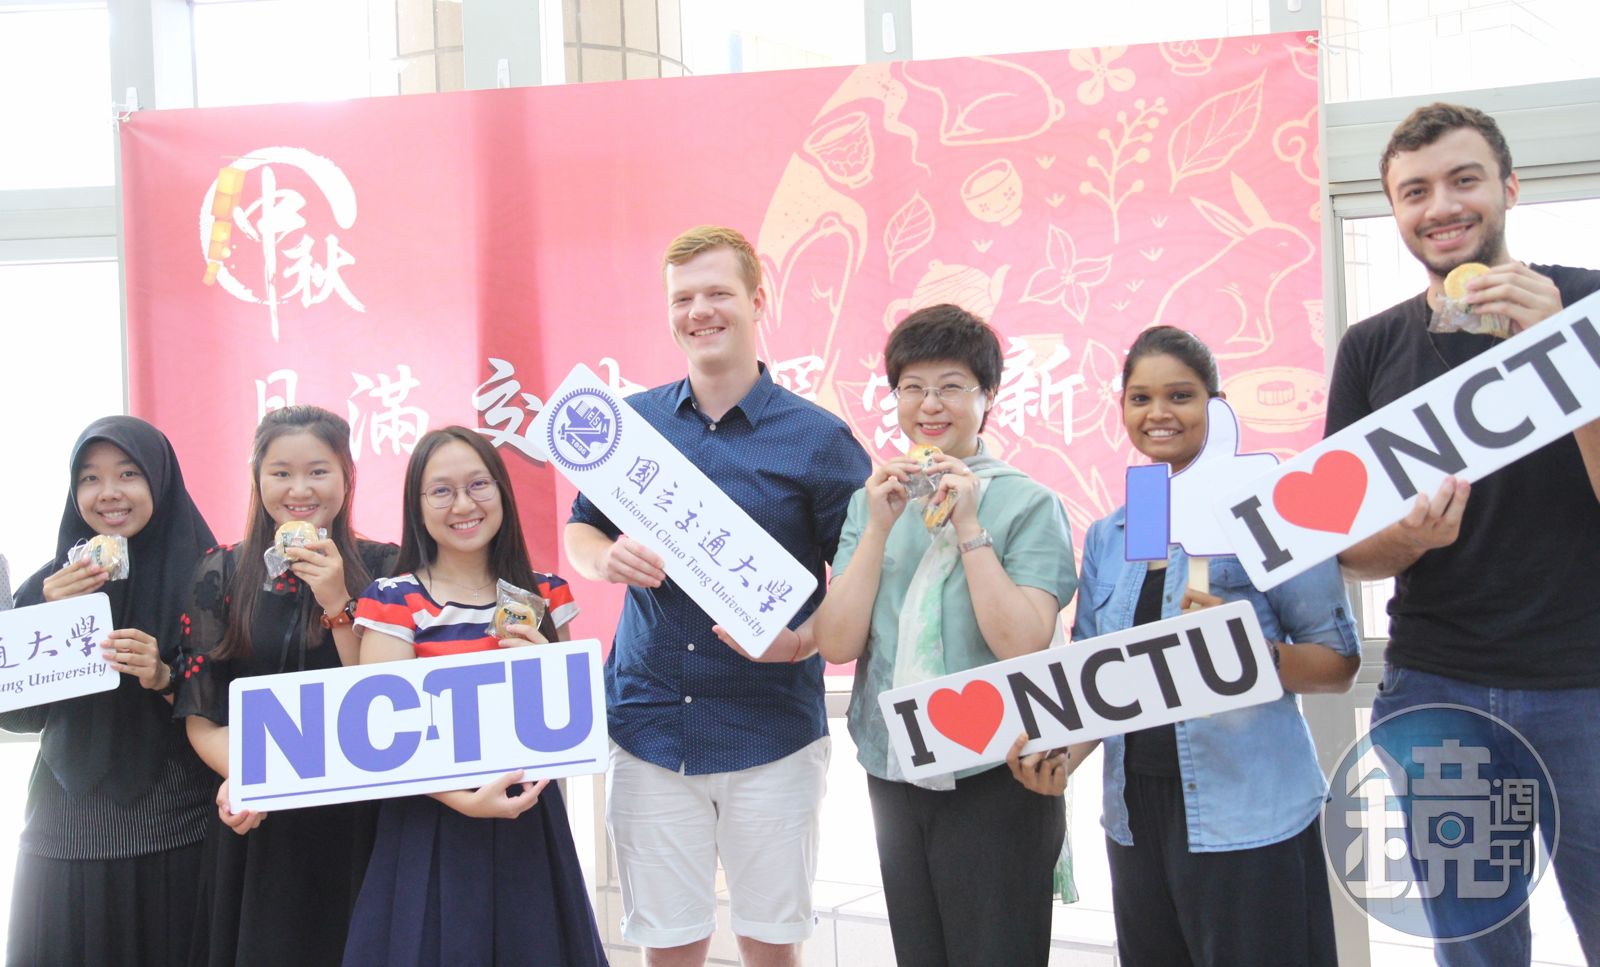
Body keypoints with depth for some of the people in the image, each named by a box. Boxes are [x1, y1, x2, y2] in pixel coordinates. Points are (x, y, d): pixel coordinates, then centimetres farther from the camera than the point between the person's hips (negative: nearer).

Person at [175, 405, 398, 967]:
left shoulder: (382, 569, -4)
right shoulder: (222, 574, 1)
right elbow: (201, 715, 0)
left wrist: (336, 601, -19)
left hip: (353, 820, -1)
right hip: (254, 825, 1)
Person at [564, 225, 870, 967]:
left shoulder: (818, 438, -5)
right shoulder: (630, 423, 5)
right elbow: (578, 533, 15)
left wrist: (807, 638, -20)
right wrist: (608, 559, -8)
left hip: (771, 733, -2)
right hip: (649, 727, 2)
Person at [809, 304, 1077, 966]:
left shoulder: (1028, 504, -6)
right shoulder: (872, 502, 6)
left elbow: (1024, 649, -17)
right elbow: (837, 644, -3)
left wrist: (969, 528, -18)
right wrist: (879, 528, -11)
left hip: (994, 779, -4)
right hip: (894, 777, 4)